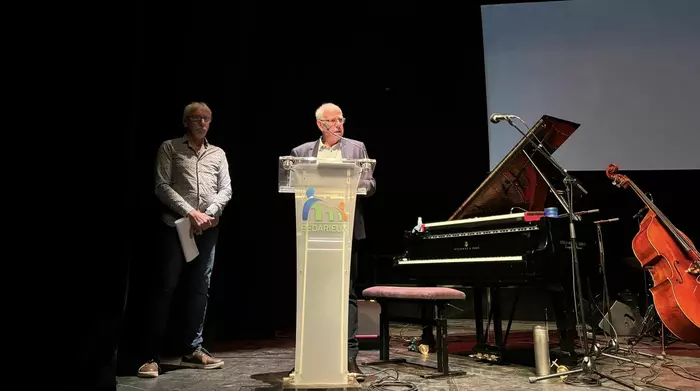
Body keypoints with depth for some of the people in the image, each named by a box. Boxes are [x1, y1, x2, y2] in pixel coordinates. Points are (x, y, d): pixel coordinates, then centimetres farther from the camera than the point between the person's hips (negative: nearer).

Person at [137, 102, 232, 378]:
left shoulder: (218, 154, 15)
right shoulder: (170, 148, 5)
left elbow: (226, 190, 8)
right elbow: (162, 187, -5)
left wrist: (208, 214, -9)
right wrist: (190, 212, -13)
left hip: (208, 229, 4)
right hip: (175, 226, -3)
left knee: (199, 289, 7)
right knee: (165, 288, -4)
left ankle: (192, 350, 17)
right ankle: (151, 356, 3)